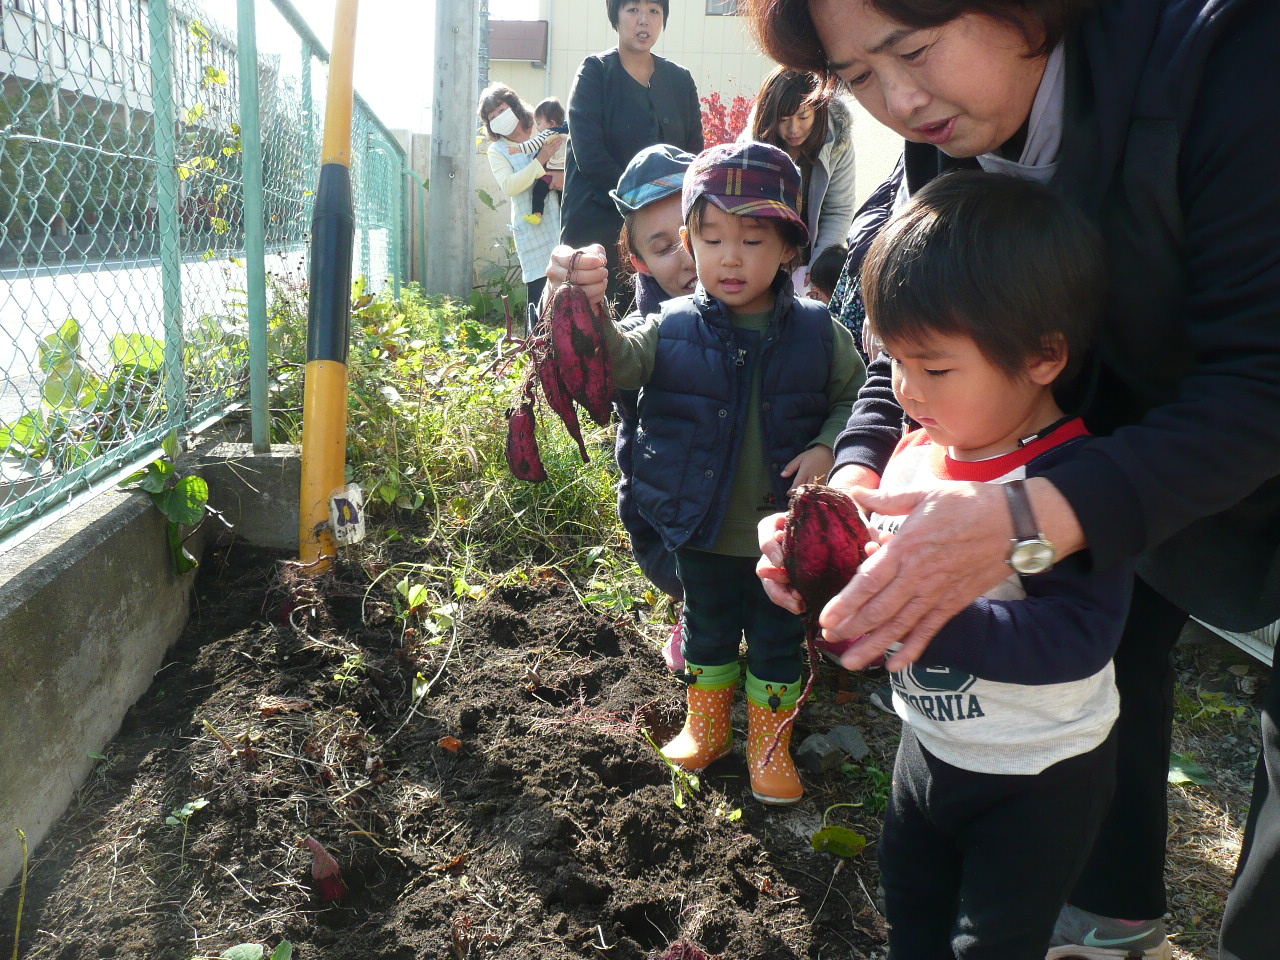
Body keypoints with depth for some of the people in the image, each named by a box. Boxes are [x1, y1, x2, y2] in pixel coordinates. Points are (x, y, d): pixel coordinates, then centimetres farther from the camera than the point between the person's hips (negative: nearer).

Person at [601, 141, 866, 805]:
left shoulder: (817, 332, -8)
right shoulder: (674, 328, -9)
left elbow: (855, 397, 3)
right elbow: (619, 362, -25)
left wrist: (827, 448, -16)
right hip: (704, 532, 1)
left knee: (778, 641, 16)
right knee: (707, 629, 22)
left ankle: (769, 745, 38)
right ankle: (706, 726, 45)